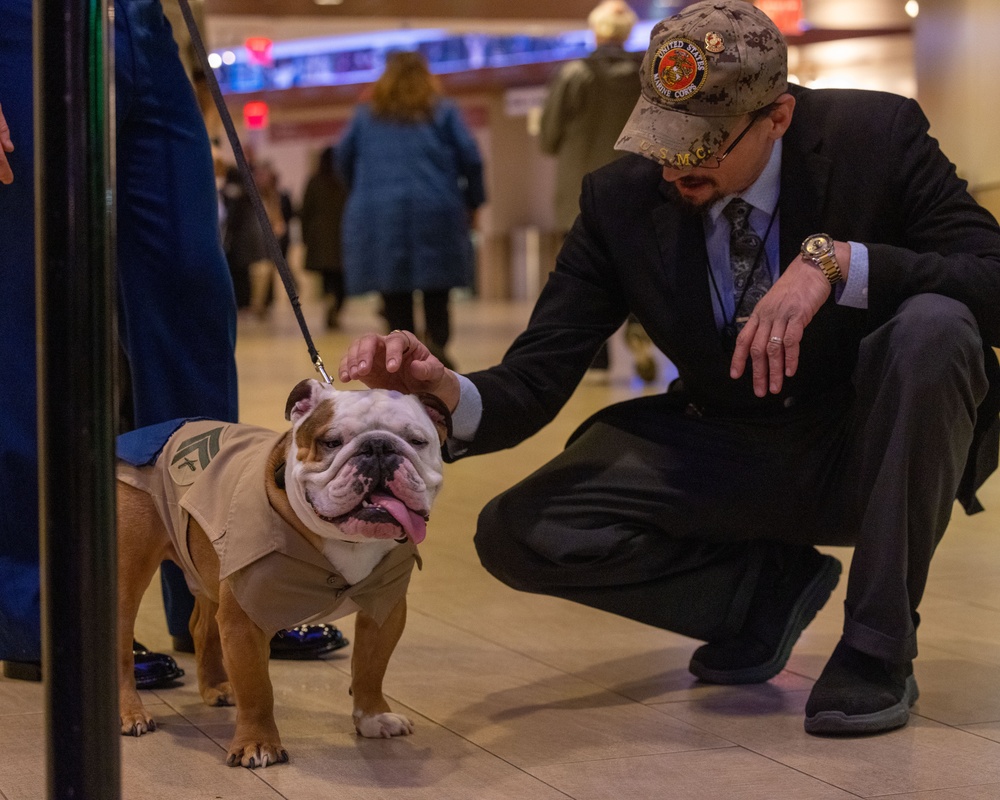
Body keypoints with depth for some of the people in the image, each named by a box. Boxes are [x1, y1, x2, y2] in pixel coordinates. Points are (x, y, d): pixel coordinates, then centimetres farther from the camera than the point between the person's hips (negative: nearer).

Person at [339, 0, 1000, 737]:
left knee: (934, 330, -35)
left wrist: (838, 261, -37)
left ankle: (879, 647, -19)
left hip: (863, 450, -2)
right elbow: (536, 379, -13)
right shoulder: (621, 198, -11)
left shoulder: (879, 136, -17)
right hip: (727, 451, 2)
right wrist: (450, 396, -37)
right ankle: (769, 585, 5)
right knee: (518, 535, -17)